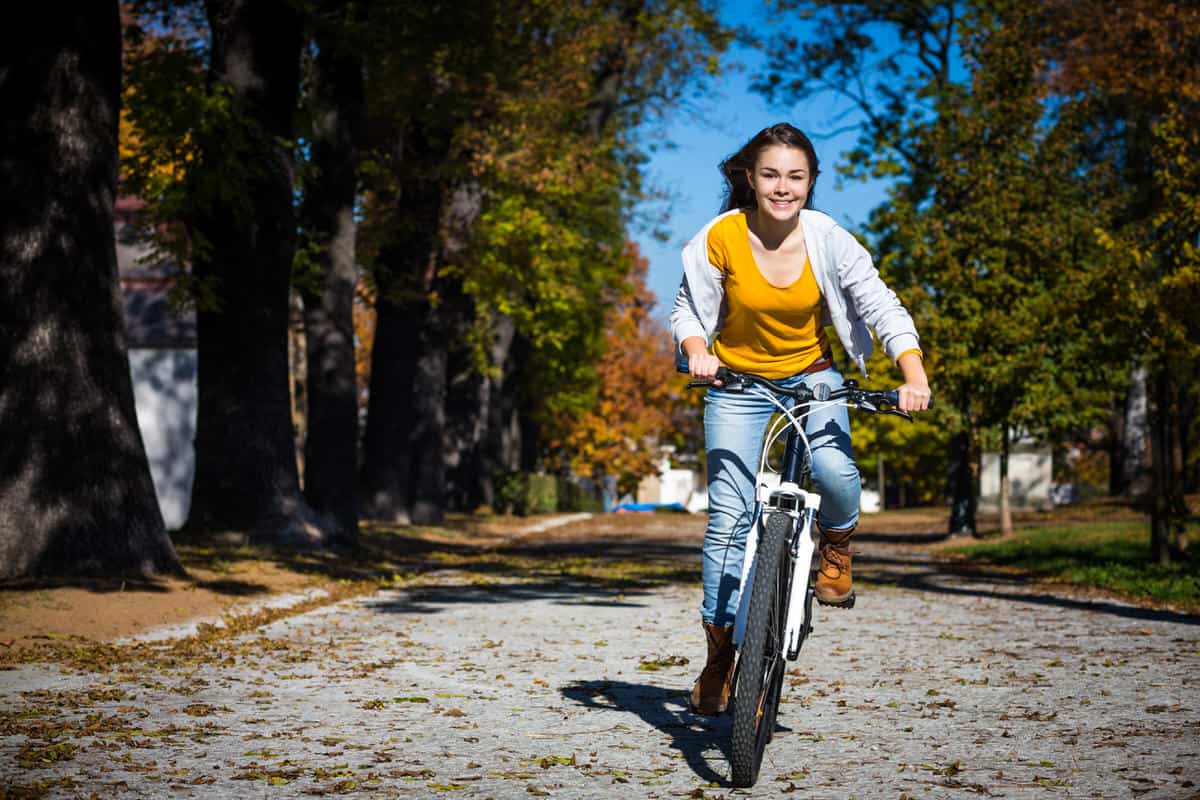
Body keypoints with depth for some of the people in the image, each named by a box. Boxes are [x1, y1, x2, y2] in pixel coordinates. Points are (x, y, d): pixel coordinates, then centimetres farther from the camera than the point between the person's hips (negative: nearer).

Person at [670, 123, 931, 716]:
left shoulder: (828, 240, -15)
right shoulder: (721, 238, -16)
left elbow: (882, 306, -18)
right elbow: (689, 310, -7)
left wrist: (914, 377, -33)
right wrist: (696, 351, -29)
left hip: (811, 375, 0)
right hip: (737, 383, 0)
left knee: (834, 468, -29)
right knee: (729, 515, -9)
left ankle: (836, 548, 6)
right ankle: (720, 650, 6)